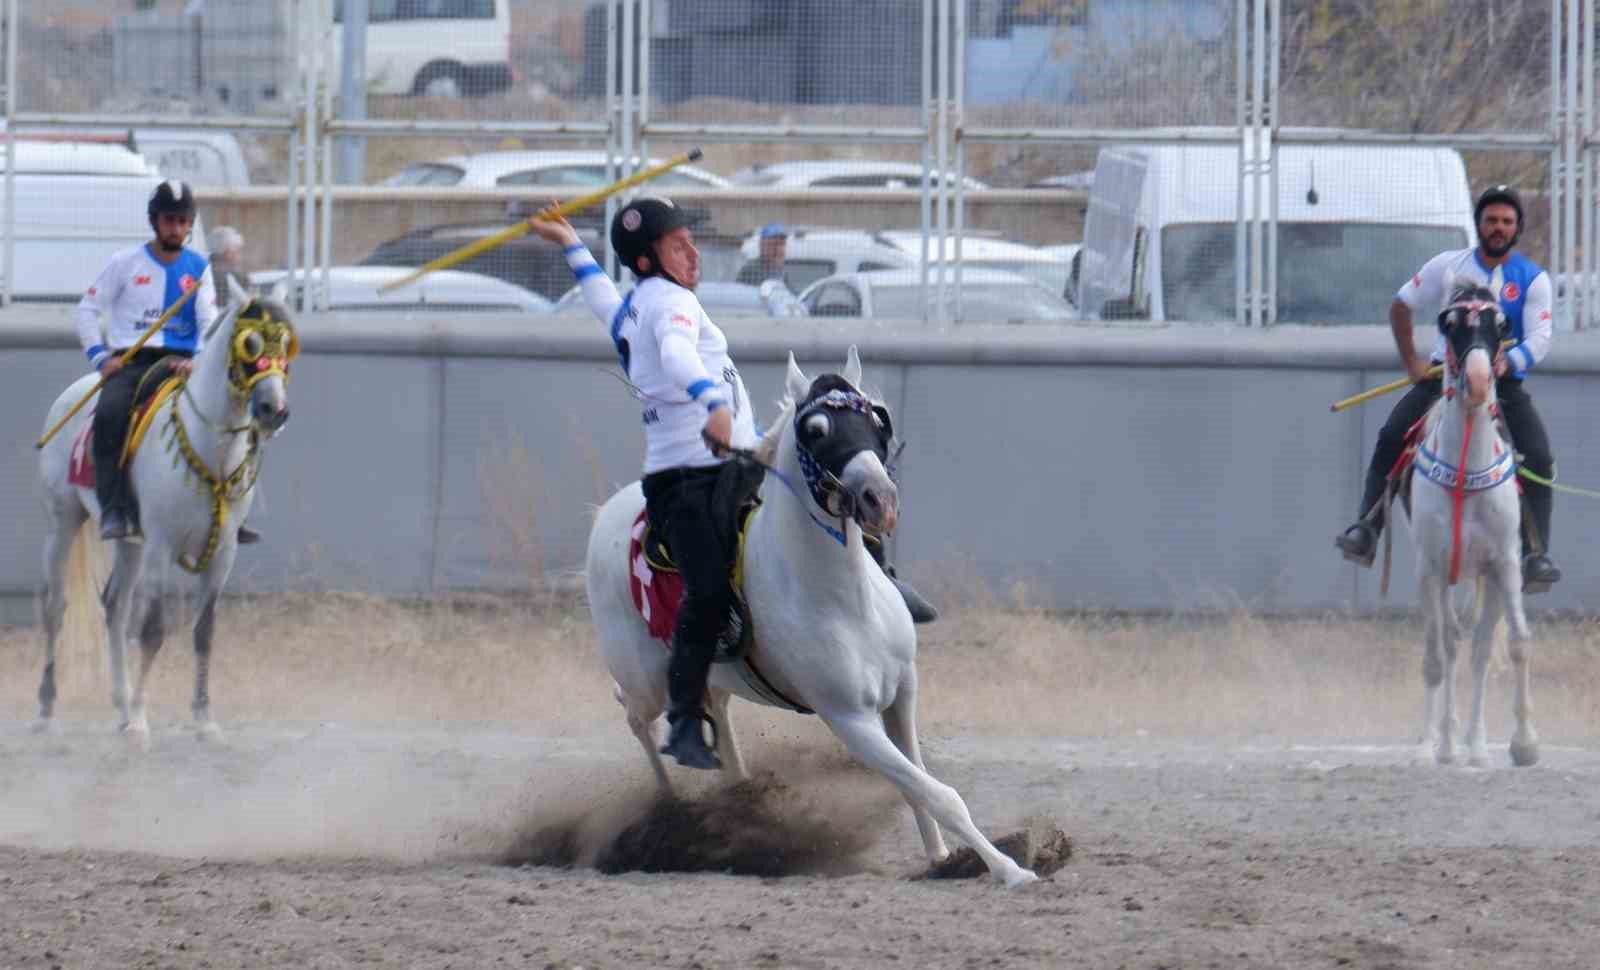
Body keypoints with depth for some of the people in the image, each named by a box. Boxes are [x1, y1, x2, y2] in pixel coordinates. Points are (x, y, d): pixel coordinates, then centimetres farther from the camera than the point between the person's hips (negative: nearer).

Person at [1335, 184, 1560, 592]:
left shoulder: (1533, 280, 0)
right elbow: (1401, 306, 12)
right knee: (1391, 438, -21)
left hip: (1504, 385, -1)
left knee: (1539, 461, -21)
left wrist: (1510, 361, -29)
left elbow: (1540, 340, -8)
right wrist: (1411, 362, 3)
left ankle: (1535, 557, -20)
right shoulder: (1448, 267, 3)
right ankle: (1366, 531, -19)